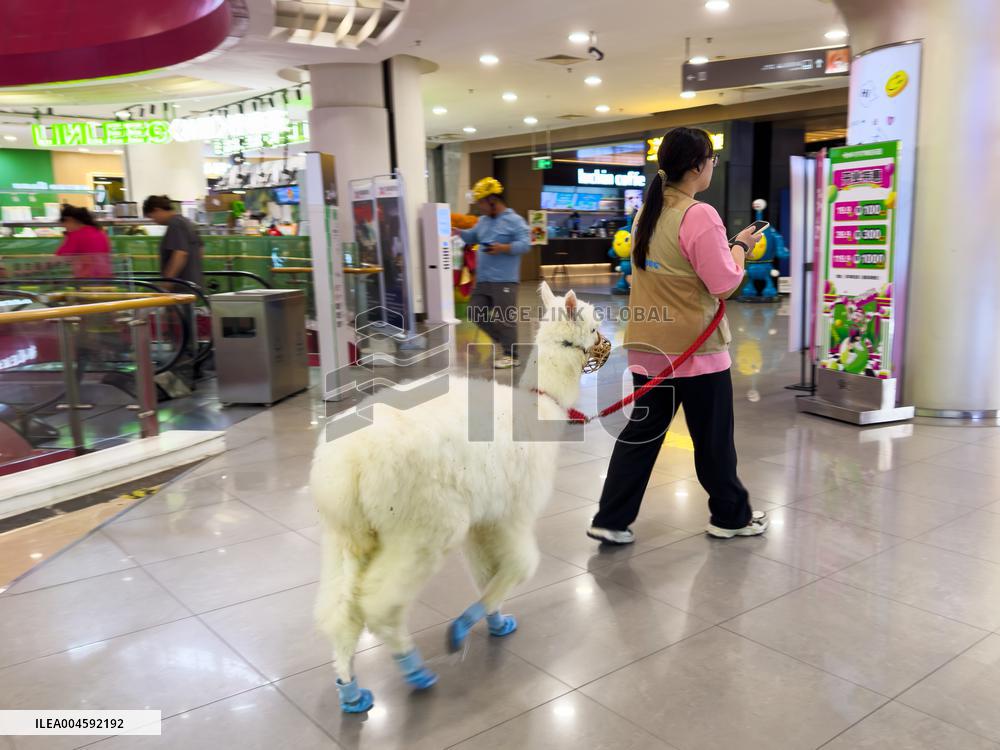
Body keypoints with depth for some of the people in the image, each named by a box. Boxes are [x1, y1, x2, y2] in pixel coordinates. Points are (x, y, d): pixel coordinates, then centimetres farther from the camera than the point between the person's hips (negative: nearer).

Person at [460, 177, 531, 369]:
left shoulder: (514, 221, -8)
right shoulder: (483, 221, 16)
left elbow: (525, 244, -16)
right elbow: (472, 237, 26)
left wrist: (503, 248, -25)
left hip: (504, 280, -8)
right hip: (483, 280, 8)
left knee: (505, 317, -6)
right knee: (476, 311, 9)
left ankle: (511, 356, 4)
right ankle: (504, 339, 24)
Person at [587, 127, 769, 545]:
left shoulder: (647, 213, 8)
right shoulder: (700, 215, -17)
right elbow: (725, 284, -14)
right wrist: (740, 247, 2)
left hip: (648, 346, 7)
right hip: (695, 350, -7)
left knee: (641, 433, 11)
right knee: (713, 438, 10)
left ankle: (611, 521, 11)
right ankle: (730, 516, 28)